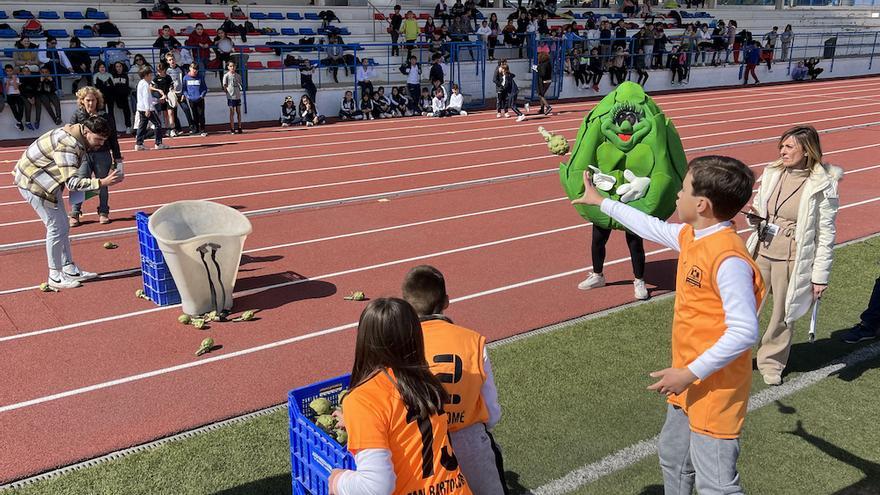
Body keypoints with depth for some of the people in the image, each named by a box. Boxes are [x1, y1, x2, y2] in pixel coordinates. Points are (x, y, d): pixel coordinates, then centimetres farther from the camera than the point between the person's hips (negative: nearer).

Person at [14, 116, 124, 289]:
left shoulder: (78, 138, 0)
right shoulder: (67, 145, -30)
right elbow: (72, 182, -38)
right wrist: (102, 182, -46)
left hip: (47, 181, 10)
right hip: (34, 182, -10)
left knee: (63, 227, 12)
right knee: (56, 228, -5)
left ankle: (69, 270, 21)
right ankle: (55, 276, 6)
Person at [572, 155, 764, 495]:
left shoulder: (728, 259, -27)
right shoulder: (690, 236, 1)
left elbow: (744, 332, -29)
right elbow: (652, 227, 20)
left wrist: (691, 373, -24)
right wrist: (601, 202, 30)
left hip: (715, 389, -10)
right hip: (689, 383, 10)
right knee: (672, 457, 26)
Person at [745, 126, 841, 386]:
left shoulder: (822, 186, -12)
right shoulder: (772, 173, 1)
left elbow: (826, 234, -9)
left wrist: (820, 275, -9)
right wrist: (754, 216, -8)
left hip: (792, 260, -4)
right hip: (761, 252, 4)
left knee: (783, 315, 11)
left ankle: (771, 362, 32)